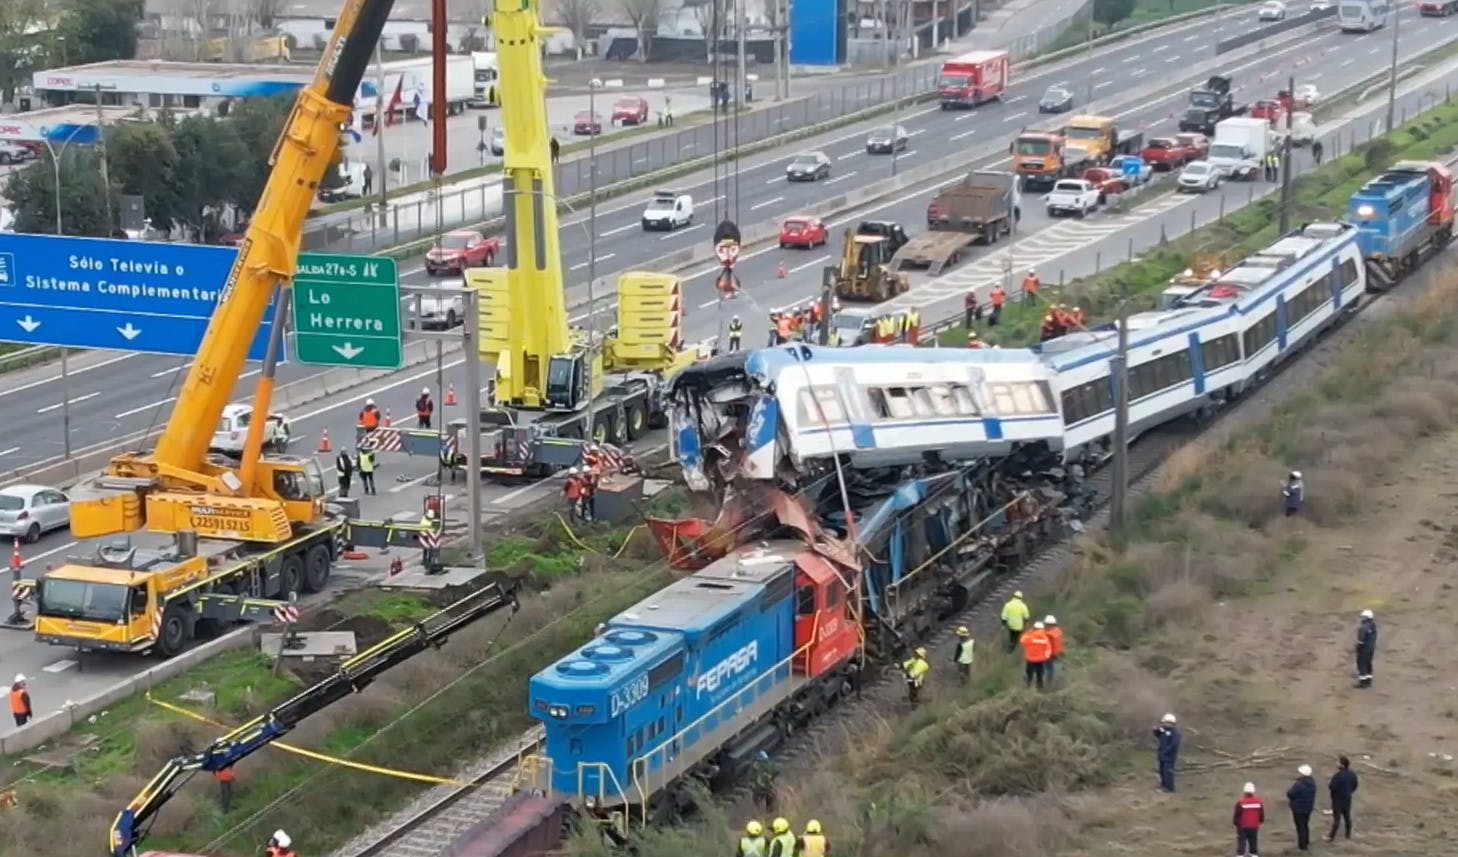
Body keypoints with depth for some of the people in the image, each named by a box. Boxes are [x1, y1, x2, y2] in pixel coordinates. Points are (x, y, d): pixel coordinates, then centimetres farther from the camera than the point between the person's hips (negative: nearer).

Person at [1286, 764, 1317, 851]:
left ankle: (1302, 846, 10)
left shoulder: (1298, 784, -29)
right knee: (1305, 825, 23)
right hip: (1308, 807, 8)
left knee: (1300, 827, 3)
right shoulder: (1312, 782, 0)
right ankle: (1306, 843, 36)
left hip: (1298, 808, -8)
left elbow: (1290, 794, -21)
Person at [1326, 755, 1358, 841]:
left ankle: (1332, 836, 12)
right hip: (1347, 799, 6)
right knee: (1347, 816, 19)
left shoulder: (1337, 776, -28)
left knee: (1336, 818, 2)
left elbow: (1331, 788, -24)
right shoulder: (1352, 774, -4)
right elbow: (1355, 786, 7)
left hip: (1338, 800, -6)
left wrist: (1329, 783, -3)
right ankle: (1348, 834, 31)